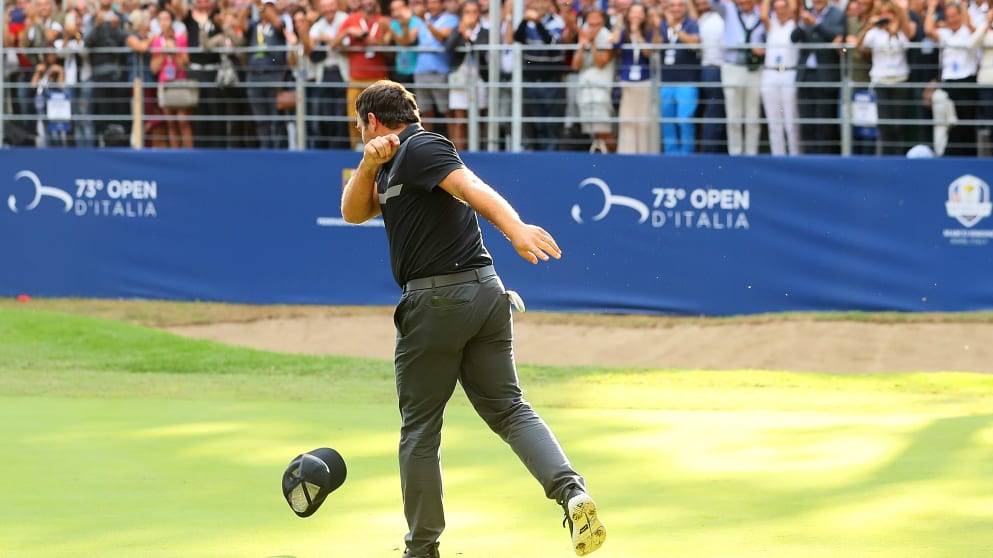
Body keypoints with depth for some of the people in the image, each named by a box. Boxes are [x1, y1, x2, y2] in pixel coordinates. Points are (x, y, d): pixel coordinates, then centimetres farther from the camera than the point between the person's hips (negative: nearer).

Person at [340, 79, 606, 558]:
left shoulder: (420, 147, -7)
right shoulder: (398, 162, 22)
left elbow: (470, 186, -22)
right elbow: (354, 212, 20)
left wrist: (515, 228, -39)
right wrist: (369, 165, 0)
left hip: (435, 301, -9)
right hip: (484, 292, 9)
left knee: (420, 428, 4)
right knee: (507, 407, 3)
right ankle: (572, 492, -19)